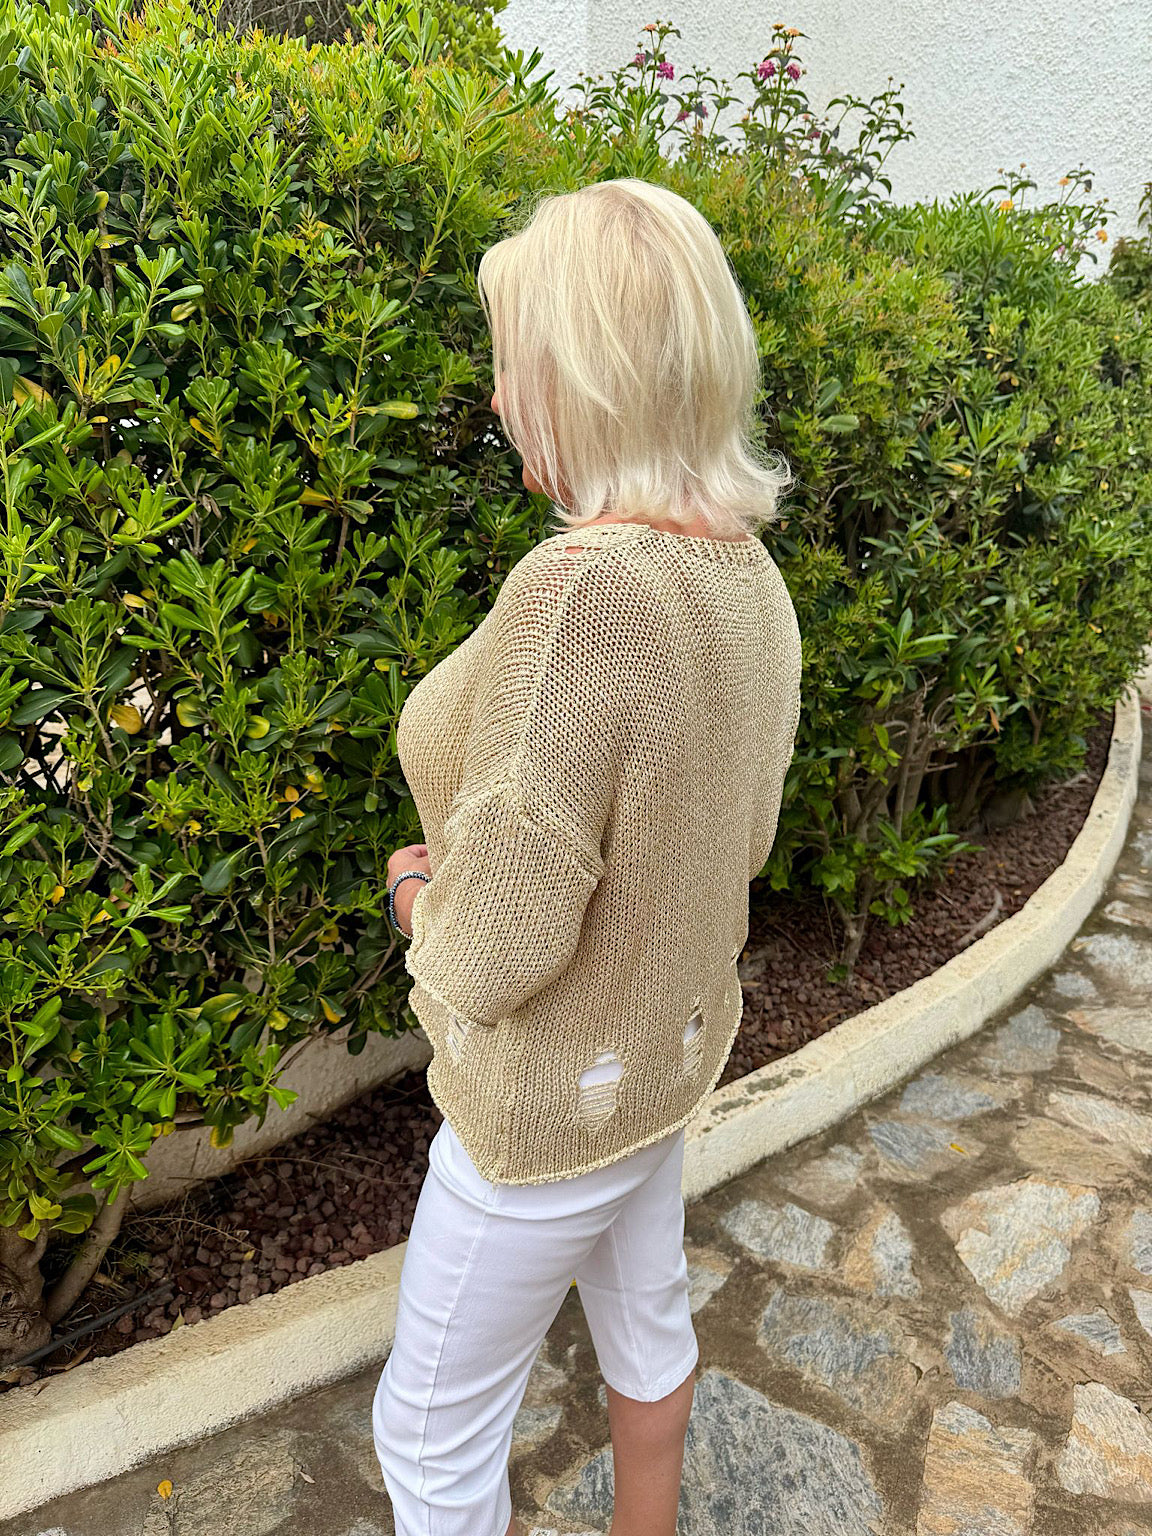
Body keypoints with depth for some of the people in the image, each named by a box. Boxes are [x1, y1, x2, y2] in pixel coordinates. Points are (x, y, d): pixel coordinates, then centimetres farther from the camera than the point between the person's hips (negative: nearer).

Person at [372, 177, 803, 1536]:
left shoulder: (580, 588, -34)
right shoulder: (750, 579, -6)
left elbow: (498, 950, -30)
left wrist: (424, 895, -8)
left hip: (559, 1099, -8)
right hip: (674, 1039, 8)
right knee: (645, 1317, 31)